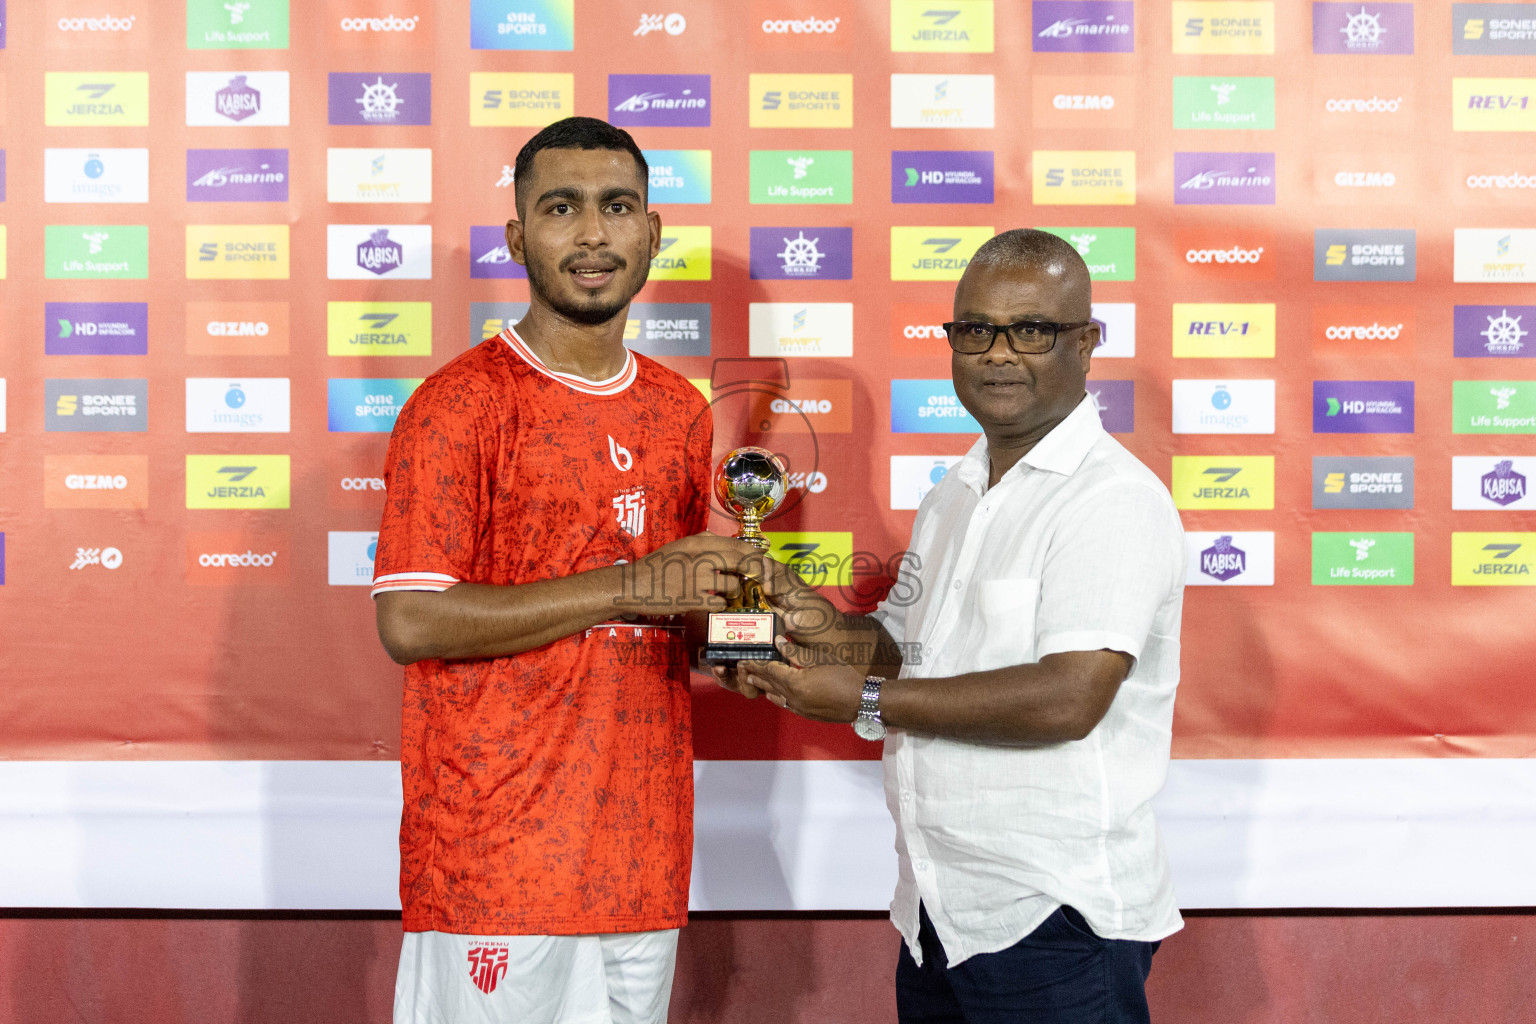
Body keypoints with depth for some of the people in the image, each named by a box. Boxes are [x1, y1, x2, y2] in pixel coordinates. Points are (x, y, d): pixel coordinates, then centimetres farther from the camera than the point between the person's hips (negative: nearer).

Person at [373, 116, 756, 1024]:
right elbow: (411, 623, -16)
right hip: (497, 856, -6)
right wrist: (628, 587, -16)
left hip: (644, 851, 6)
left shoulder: (682, 412, 13)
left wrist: (734, 606, 0)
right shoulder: (459, 405, -7)